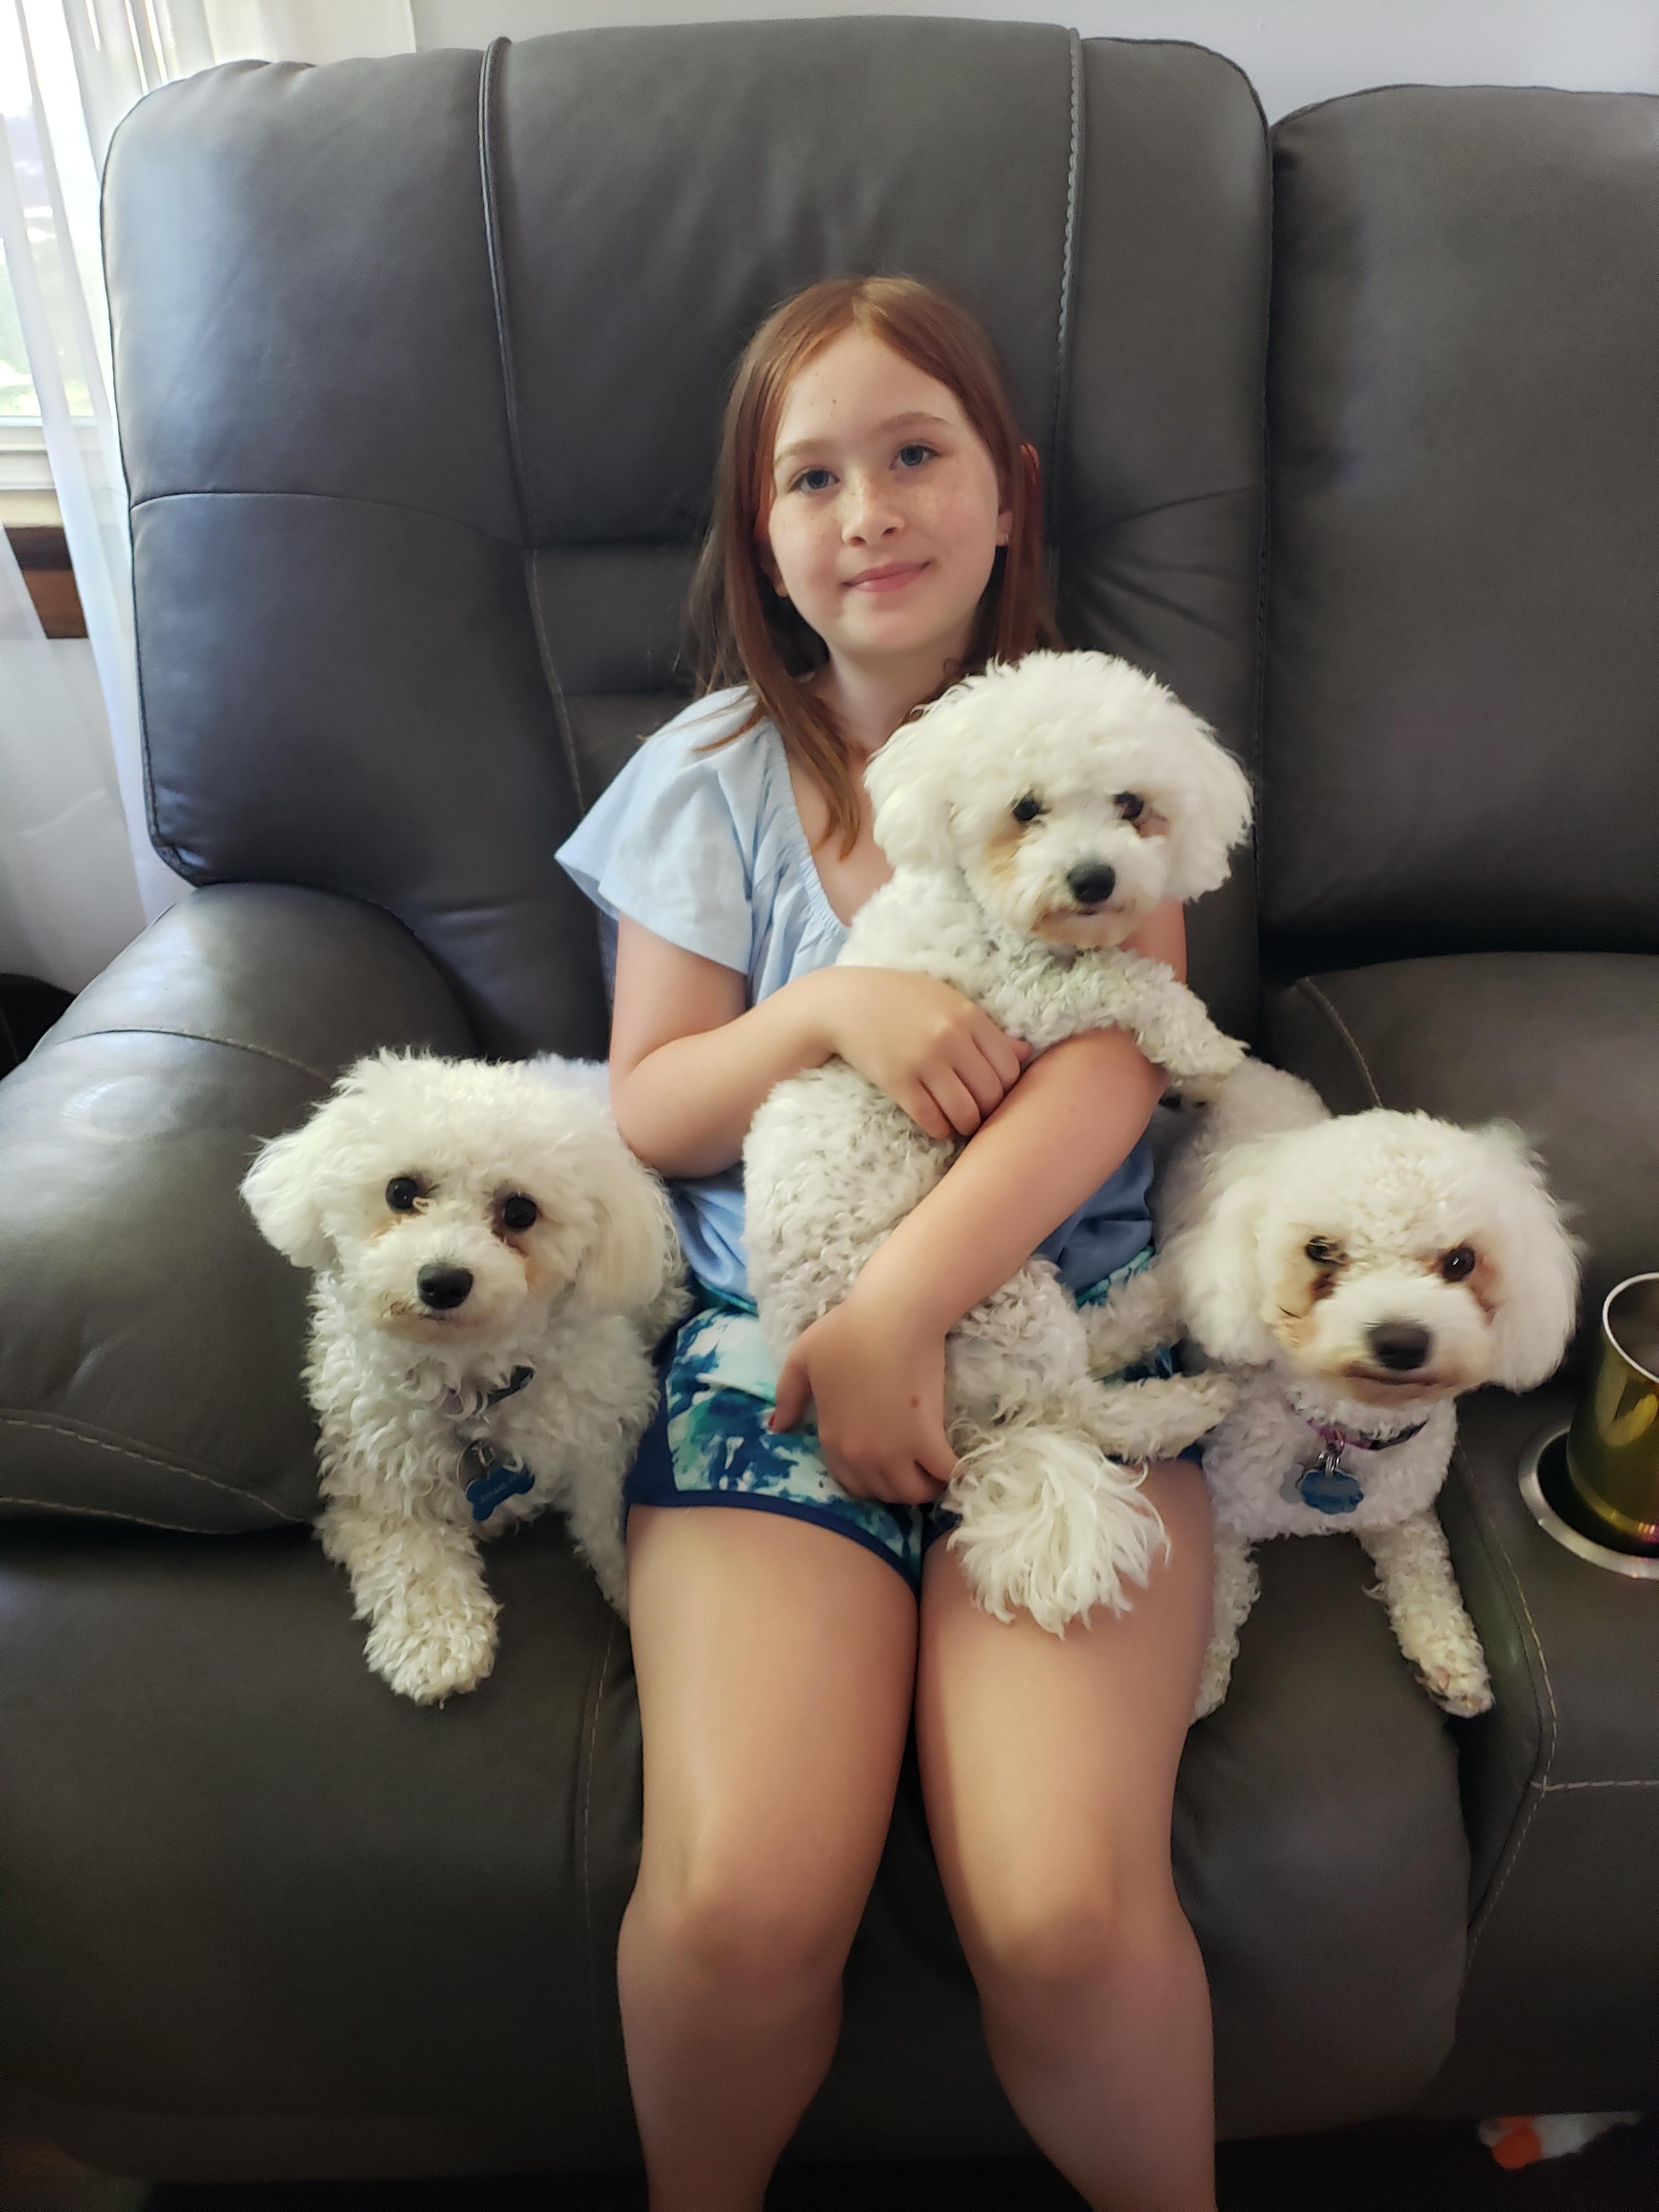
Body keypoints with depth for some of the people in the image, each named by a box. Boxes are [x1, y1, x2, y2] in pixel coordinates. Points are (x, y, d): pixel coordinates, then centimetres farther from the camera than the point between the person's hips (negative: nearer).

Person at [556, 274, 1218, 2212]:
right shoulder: (716, 774, 11)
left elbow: (1110, 1067, -4)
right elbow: (647, 1112, 8)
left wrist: (899, 1307, -15)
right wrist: (833, 1005, -11)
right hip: (764, 1325, 1)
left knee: (1067, 1910, -18)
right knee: (741, 1899, -18)